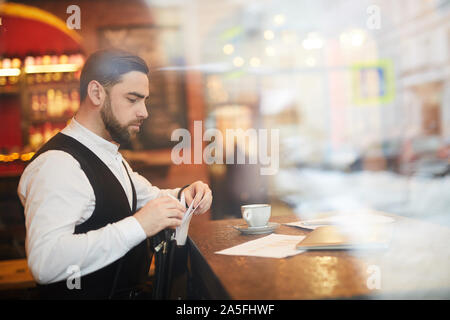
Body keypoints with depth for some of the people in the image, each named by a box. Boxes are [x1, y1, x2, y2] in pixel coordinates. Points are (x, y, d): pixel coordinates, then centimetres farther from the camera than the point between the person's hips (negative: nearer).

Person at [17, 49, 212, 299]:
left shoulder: (110, 155, 13)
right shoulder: (57, 163, -20)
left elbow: (148, 196, 26)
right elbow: (44, 263, -31)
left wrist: (182, 195, 4)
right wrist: (138, 226, -30)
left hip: (129, 290, 9)